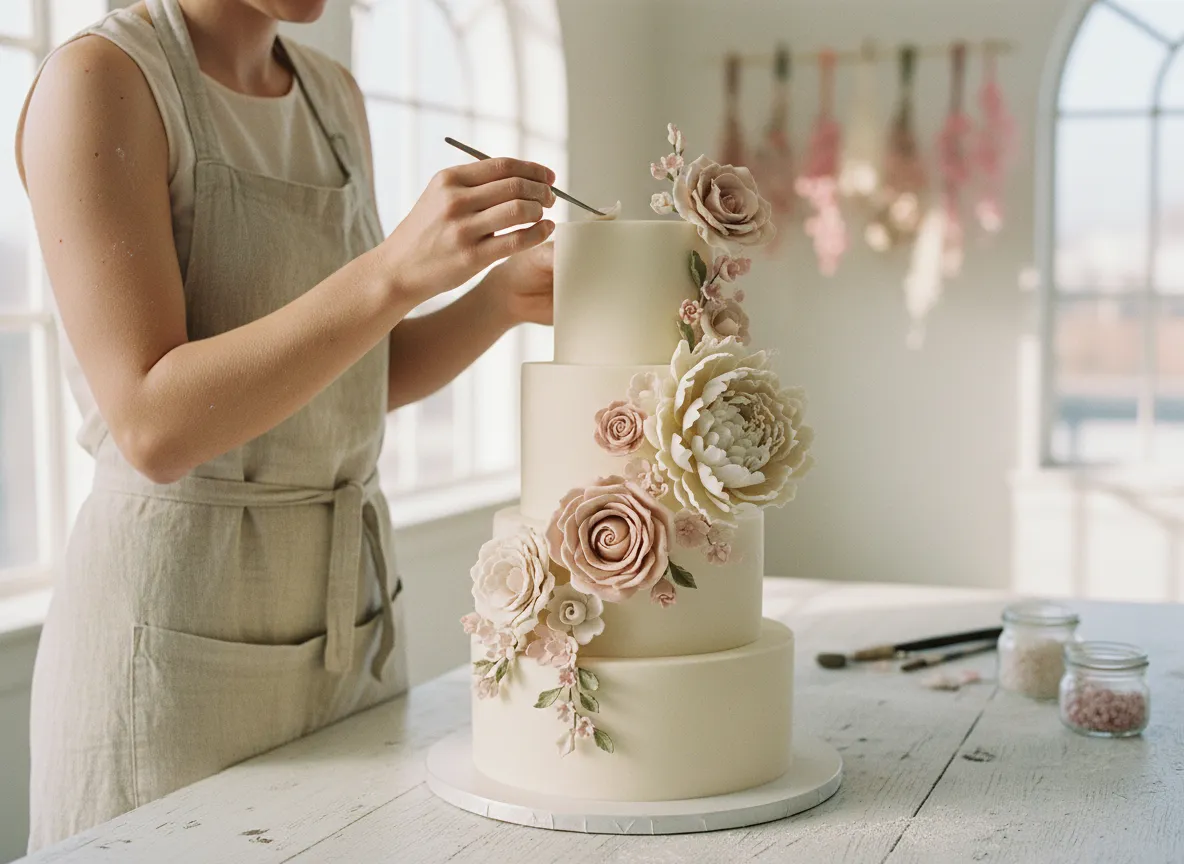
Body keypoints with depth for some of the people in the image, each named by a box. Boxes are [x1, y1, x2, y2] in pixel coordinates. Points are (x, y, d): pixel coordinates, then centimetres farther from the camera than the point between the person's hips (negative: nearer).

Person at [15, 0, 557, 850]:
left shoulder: (335, 94, 9)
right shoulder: (100, 79, -13)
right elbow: (154, 428, -21)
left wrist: (504, 295, -4)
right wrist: (397, 271, -29)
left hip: (353, 609, 7)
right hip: (183, 617, -7)